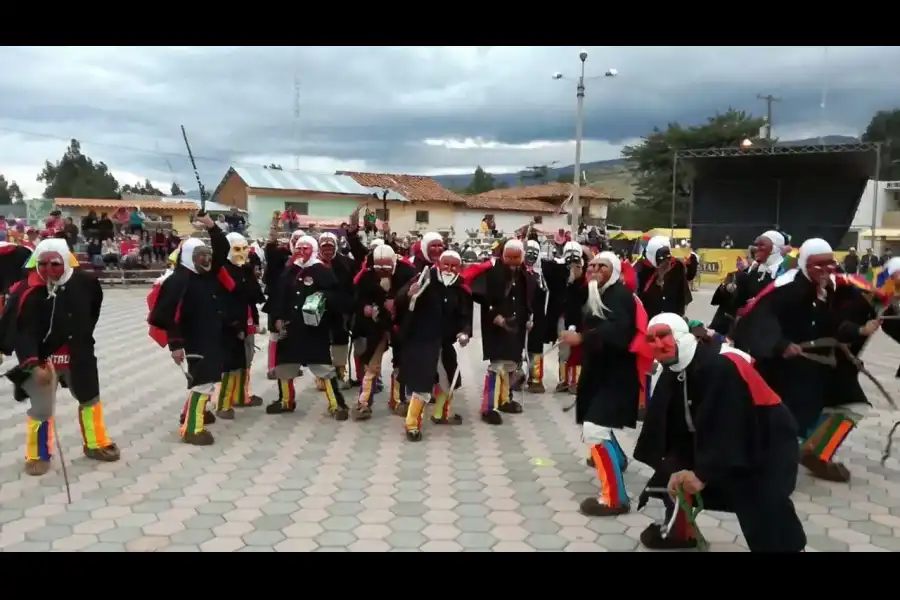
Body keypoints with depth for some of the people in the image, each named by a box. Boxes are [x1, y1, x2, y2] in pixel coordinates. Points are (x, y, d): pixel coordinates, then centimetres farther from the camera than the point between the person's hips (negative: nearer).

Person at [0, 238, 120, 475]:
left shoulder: (83, 282, -11)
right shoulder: (28, 291, -22)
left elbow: (93, 306, 13)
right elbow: (22, 332, -27)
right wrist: (33, 365, -37)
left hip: (79, 356, 4)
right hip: (42, 359, -4)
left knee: (90, 399, 16)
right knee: (41, 409, 1)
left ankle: (96, 445, 36)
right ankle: (38, 456, 23)